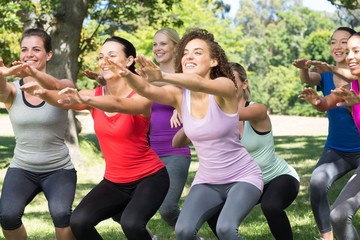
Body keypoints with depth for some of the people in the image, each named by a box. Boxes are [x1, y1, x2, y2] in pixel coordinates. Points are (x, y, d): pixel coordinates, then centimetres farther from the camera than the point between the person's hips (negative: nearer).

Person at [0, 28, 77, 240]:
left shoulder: (64, 86, -7)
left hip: (59, 169, -2)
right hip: (22, 168, 2)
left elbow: (56, 87, -31)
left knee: (61, 214, -29)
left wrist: (34, 74, -55)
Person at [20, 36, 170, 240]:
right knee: (79, 222, -15)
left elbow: (118, 105, -40)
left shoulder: (141, 97, -17)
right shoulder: (95, 96, -3)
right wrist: (43, 92, -46)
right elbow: (61, 98, -23)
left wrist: (84, 100, -59)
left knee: (130, 223, -31)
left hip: (150, 177, -5)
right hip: (114, 181, 5)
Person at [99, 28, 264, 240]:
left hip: (243, 177, -4)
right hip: (207, 181, 4)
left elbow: (200, 84, -41)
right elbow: (146, 90, -27)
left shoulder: (225, 88, -18)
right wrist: (128, 75, -50)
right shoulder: (179, 94, -7)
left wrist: (162, 76, -59)